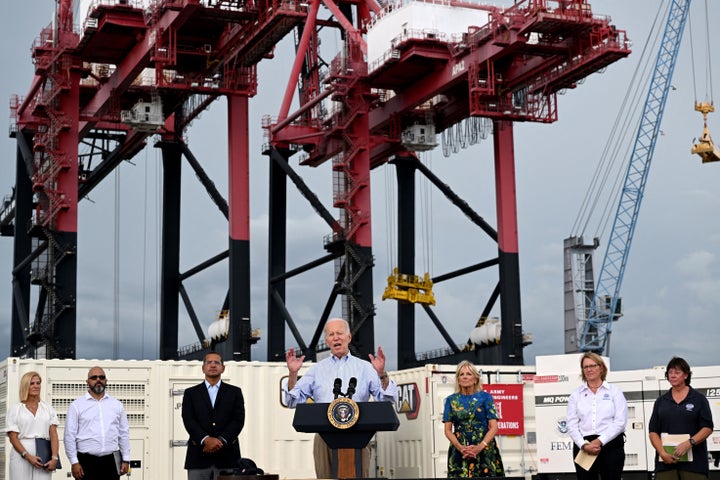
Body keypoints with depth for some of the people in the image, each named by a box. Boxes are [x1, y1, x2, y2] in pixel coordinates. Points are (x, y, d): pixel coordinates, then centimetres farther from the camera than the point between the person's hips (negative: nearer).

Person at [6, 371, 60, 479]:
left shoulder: (48, 408, 12)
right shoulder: (15, 409, 7)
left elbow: (53, 435, 3)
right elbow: (13, 437, 0)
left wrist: (54, 458, -11)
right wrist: (28, 456, -13)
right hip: (21, 456, -1)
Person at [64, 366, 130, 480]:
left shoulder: (117, 404, 10)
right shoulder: (77, 405, 1)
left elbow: (124, 433, 12)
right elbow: (70, 435, -2)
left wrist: (126, 460, 7)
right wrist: (74, 462, -7)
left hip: (111, 461, 3)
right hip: (87, 462, -2)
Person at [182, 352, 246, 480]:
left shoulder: (235, 392, 13)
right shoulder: (191, 393, 13)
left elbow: (238, 420, 2)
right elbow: (188, 420, 0)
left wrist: (221, 440, -12)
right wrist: (206, 439, -16)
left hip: (227, 456, 0)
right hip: (198, 456, 0)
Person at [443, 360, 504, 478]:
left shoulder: (485, 397, 4)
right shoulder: (451, 400, 8)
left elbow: (494, 427, -2)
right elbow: (448, 430, 5)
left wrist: (480, 447, -15)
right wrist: (460, 448, -12)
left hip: (485, 449, -1)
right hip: (459, 452, 1)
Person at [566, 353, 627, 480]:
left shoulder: (614, 391, 6)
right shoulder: (576, 394, 12)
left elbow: (620, 422, -4)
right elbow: (572, 424, 3)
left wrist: (600, 441, -14)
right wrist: (584, 445, -13)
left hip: (611, 445, -2)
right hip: (583, 447, 2)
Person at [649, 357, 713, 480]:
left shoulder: (699, 399, 6)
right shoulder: (661, 401, 13)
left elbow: (707, 428, 0)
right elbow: (653, 431, 7)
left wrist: (689, 443, -16)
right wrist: (663, 453, -9)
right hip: (666, 461, 2)